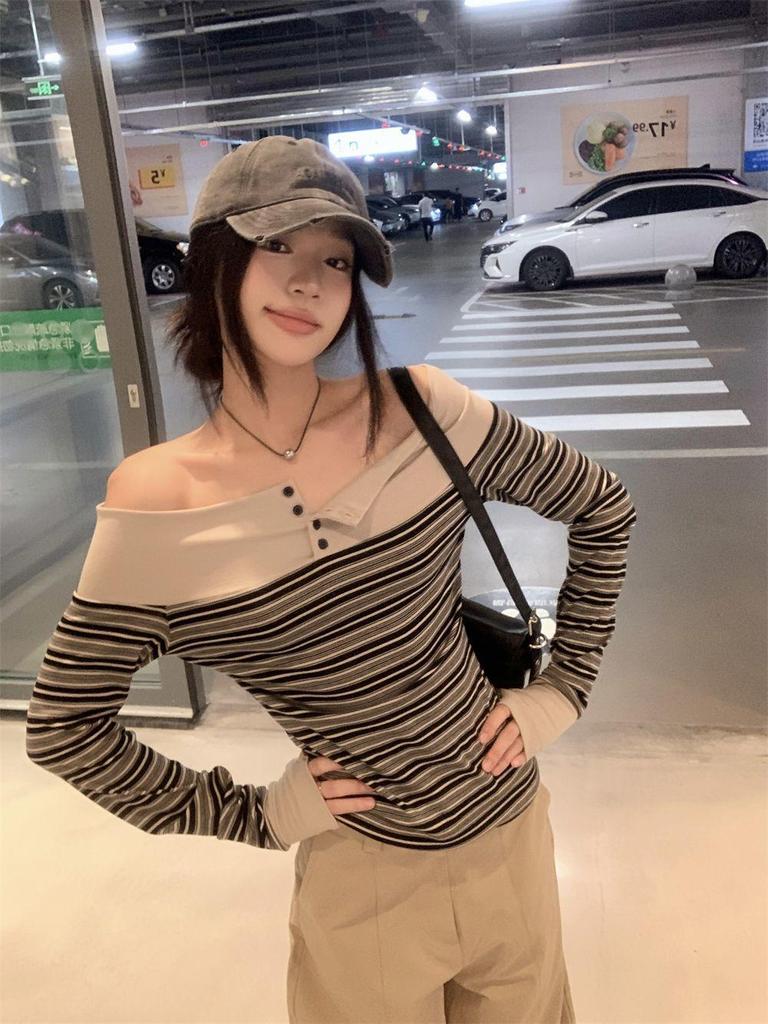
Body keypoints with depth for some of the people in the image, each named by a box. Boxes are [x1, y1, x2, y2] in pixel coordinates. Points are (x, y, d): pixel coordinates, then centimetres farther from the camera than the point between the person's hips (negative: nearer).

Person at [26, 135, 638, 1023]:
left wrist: (561, 690, -2)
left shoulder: (420, 410, -14)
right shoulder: (155, 500, -17)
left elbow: (604, 509, 0)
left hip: (513, 834, 3)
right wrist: (253, 815, -6)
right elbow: (62, 724, -5)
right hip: (365, 881, -2)